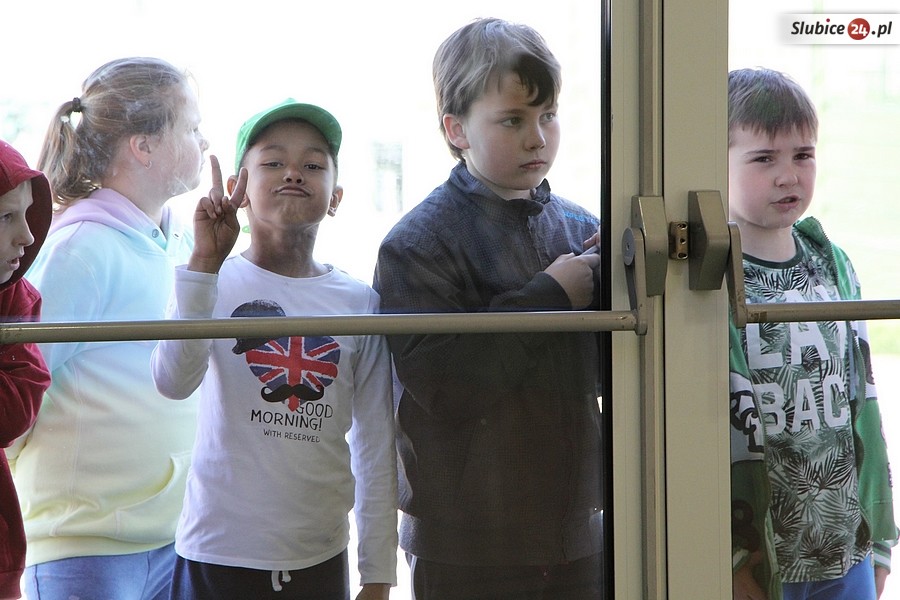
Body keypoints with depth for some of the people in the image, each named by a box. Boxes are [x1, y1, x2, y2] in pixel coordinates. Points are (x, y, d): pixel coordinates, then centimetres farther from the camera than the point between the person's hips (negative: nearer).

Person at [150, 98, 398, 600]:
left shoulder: (360, 302, 2)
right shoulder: (217, 283, -3)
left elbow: (376, 447, 5)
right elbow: (173, 382, -21)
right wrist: (205, 263, -26)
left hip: (320, 558, 2)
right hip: (217, 554, -2)